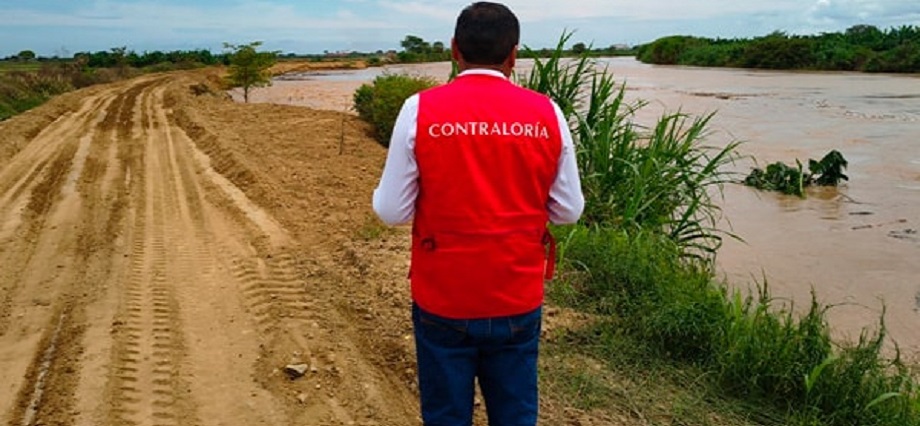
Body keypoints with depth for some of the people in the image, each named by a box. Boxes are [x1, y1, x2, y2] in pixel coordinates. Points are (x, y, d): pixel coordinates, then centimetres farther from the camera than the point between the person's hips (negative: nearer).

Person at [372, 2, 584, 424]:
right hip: (518, 301, 2)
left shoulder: (420, 110, -10)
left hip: (443, 300, -1)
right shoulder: (546, 113, -4)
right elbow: (568, 210, 2)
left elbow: (392, 211, -7)